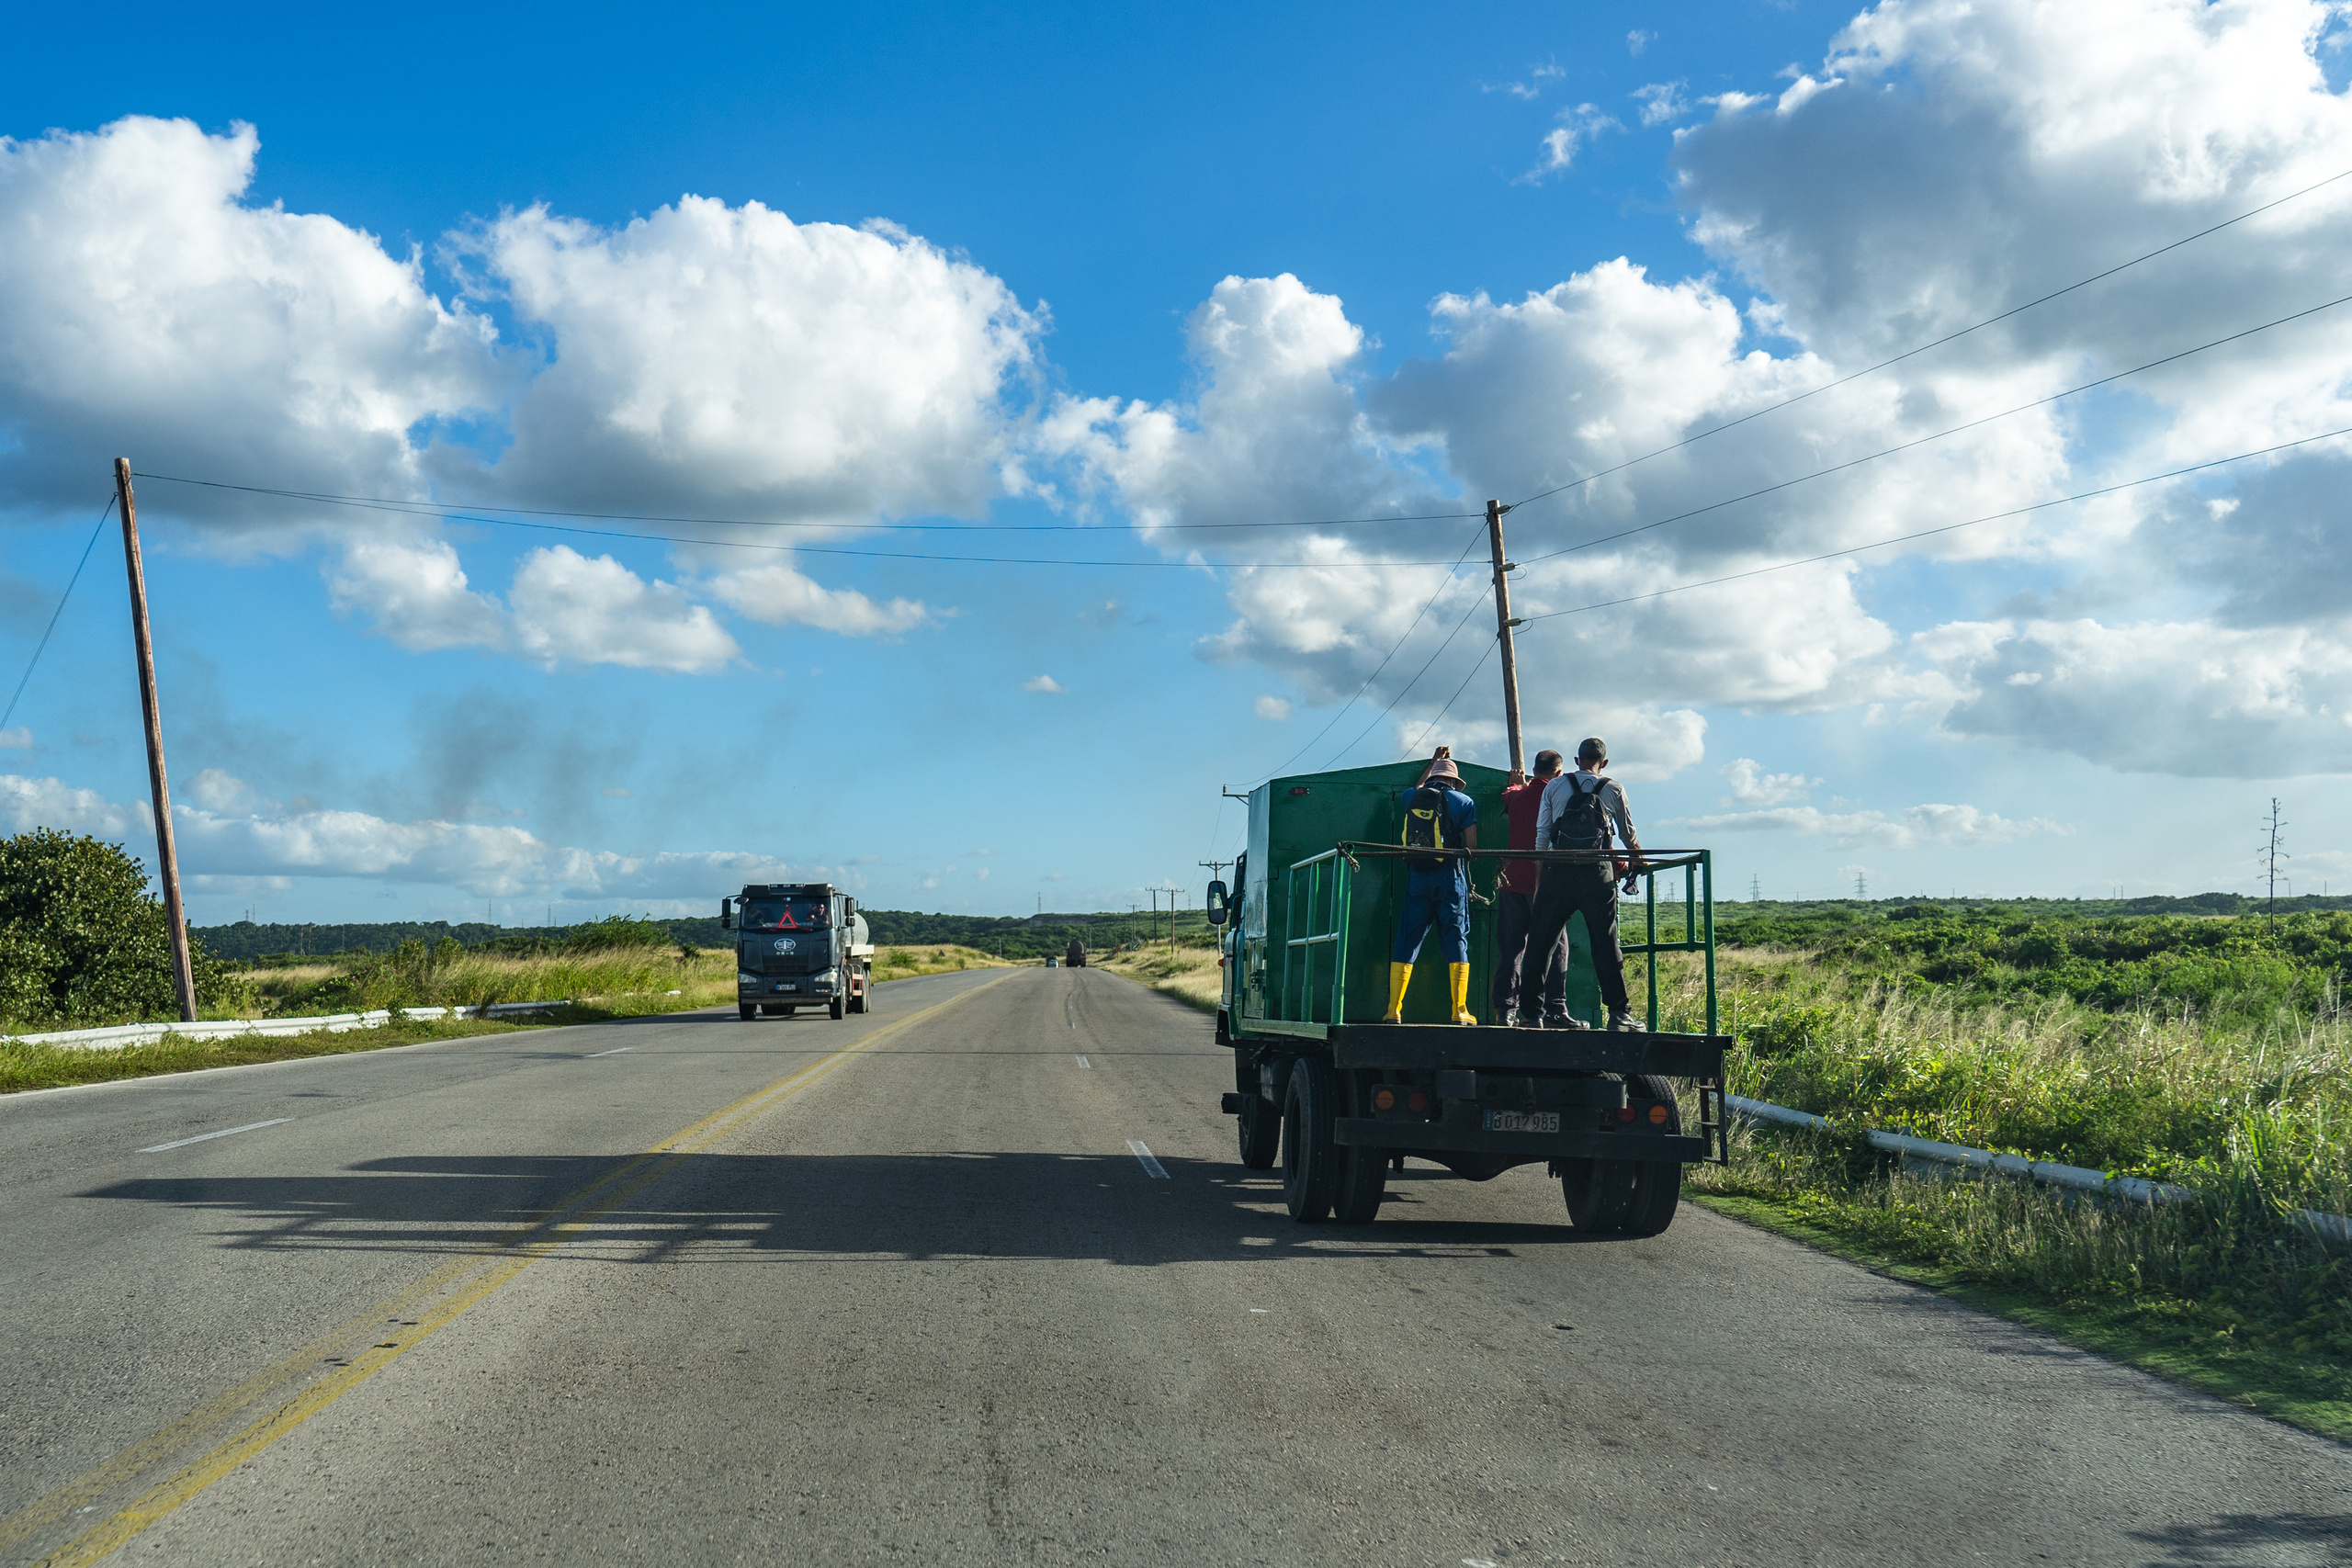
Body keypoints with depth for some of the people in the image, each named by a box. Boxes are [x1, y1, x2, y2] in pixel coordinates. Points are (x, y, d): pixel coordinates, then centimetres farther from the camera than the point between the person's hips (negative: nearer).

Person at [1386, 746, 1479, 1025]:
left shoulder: (1413, 798, 11)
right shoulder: (1463, 801, 2)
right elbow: (1471, 845, -3)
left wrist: (1434, 761, 46)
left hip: (1416, 876, 2)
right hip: (1450, 876, -2)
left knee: (1406, 942, 5)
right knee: (1456, 940, 1)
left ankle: (1393, 1010, 1)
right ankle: (1460, 1011, -3)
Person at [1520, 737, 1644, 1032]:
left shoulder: (1554, 787, 9)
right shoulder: (1613, 789, 7)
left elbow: (1541, 836, 6)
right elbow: (1629, 834, 18)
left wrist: (1538, 877, 11)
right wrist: (1637, 860, 37)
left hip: (1559, 871, 0)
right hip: (1598, 874, 0)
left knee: (1540, 941, 4)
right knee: (1606, 945, 4)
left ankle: (1527, 1010, 3)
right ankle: (1619, 1013, 4)